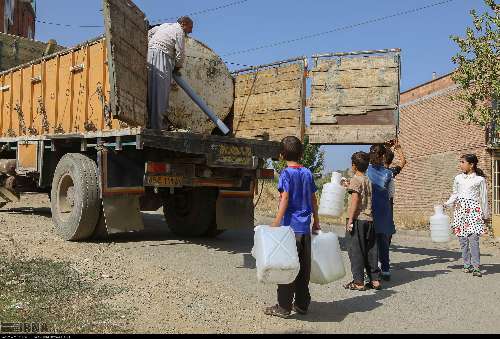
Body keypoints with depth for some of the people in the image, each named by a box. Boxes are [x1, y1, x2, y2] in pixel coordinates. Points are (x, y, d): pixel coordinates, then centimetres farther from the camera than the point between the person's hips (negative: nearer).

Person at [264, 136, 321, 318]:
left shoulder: (286, 173, -9)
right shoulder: (308, 173, 9)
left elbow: (285, 199, -16)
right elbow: (313, 199, 13)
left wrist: (276, 224, -16)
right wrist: (316, 221, 22)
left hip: (290, 226, -6)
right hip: (305, 228, 6)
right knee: (304, 267, 12)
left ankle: (284, 307, 4)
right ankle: (302, 304, 20)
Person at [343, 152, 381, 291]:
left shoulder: (355, 179, -8)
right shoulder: (368, 180, 13)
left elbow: (355, 200, -15)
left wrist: (350, 219, -14)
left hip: (358, 219, -7)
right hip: (369, 219, 7)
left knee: (356, 251, -1)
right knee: (370, 250, 11)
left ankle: (358, 282, 1)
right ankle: (375, 279, 14)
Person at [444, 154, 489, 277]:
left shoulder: (480, 179, 2)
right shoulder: (458, 178, 12)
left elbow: (483, 198, 6)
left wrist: (485, 215, 8)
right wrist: (446, 204, 4)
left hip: (474, 210, -4)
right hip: (460, 209, 4)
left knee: (473, 239, -12)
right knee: (462, 239, 2)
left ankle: (475, 266, -8)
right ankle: (467, 265, 10)